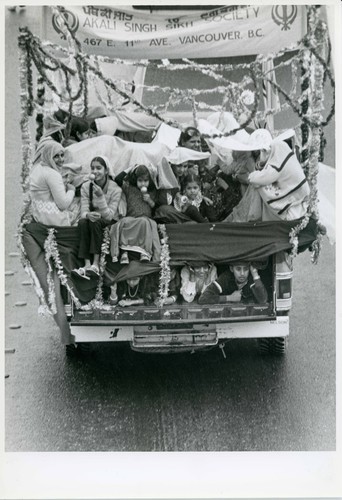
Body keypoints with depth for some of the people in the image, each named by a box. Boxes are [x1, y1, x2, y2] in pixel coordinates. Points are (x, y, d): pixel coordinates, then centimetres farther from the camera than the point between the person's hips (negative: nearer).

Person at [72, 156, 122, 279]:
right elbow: (84, 211, -8)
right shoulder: (86, 186, -1)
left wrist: (100, 196, -32)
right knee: (82, 222, -31)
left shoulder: (115, 189, -12)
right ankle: (87, 264, -39)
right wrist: (88, 215, -33)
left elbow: (109, 216, -19)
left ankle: (95, 264, -37)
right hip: (93, 222, 3)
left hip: (109, 223, -3)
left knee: (95, 222, -34)